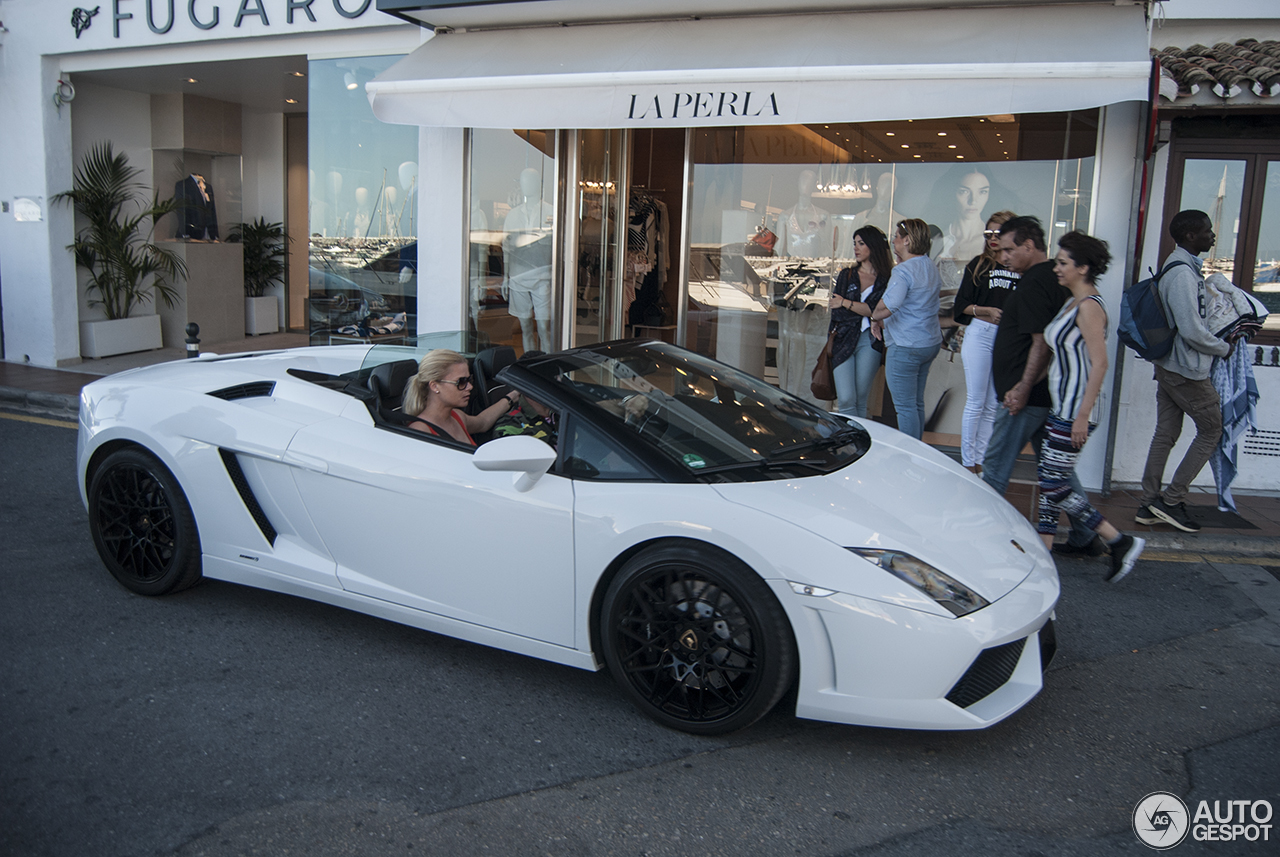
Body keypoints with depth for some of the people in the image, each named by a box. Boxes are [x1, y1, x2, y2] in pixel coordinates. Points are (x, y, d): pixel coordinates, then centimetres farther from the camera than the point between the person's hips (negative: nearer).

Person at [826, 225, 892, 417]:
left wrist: (846, 303, -4)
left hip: (869, 342, -2)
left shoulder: (887, 280, 4)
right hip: (844, 341, 2)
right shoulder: (846, 275, 13)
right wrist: (865, 311, -4)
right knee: (846, 400, -10)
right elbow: (837, 312, 5)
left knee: (860, 399, 2)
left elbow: (877, 311, -8)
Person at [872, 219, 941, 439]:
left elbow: (888, 305, -32)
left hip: (905, 345, -10)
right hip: (930, 342, 10)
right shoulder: (931, 269, 11)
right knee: (917, 403, 17)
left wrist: (875, 315, -10)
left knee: (905, 406, -2)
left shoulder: (903, 271, -18)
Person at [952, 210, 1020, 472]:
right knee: (976, 403, 2)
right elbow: (962, 304, 2)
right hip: (980, 335, -1)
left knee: (994, 406, 7)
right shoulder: (979, 264, 3)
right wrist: (988, 311, -13)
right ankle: (968, 462, 9)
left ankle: (981, 460, 16)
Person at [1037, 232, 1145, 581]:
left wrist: (1083, 415, -23)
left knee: (1054, 487, -6)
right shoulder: (1072, 303, 13)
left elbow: (1099, 363, -21)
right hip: (1060, 407, 10)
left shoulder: (1090, 306, -15)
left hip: (1074, 410, -10)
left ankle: (1120, 542, 4)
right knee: (1050, 482, 10)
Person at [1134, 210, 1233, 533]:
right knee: (1211, 429, 3)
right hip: (1187, 369, -9)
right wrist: (1224, 348, -8)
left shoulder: (1181, 265, 12)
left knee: (1165, 434, 11)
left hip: (1168, 365, 9)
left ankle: (1149, 506, 15)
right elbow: (1193, 331, -24)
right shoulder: (1183, 273, -20)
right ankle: (1172, 500, 5)